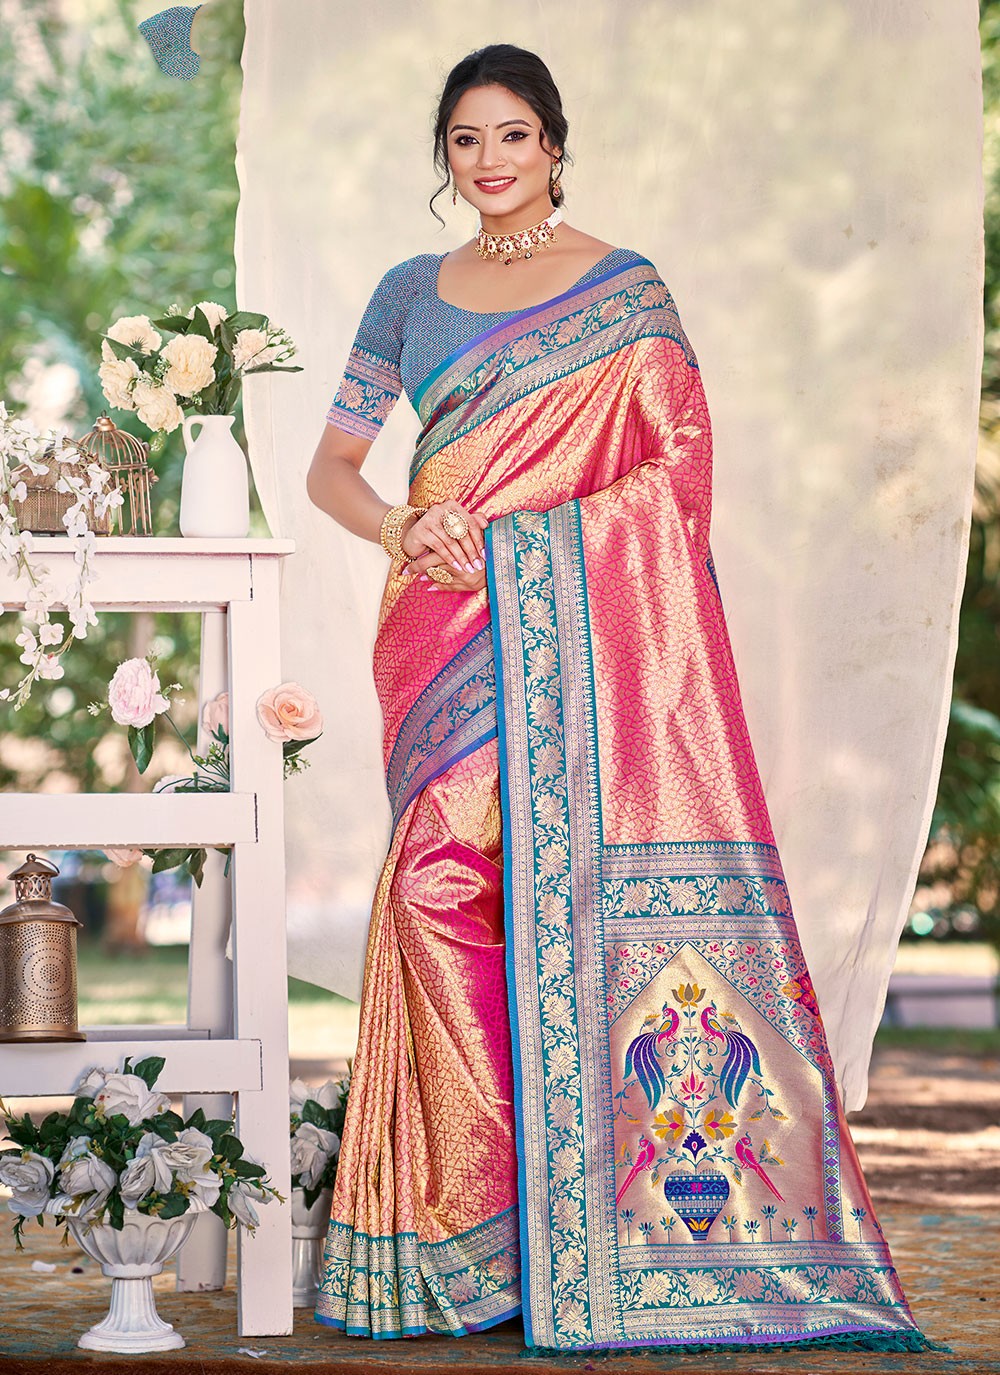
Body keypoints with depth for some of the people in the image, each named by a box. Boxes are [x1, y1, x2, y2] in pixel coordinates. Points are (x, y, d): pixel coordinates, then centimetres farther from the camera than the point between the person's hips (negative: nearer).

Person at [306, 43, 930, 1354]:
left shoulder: (626, 289, 7)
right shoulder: (411, 293, 17)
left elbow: (675, 471, -2)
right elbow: (330, 467, 18)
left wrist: (491, 533, -10)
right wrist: (404, 530, -5)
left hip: (577, 627, -3)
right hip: (444, 628, 3)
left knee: (567, 876, -13)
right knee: (443, 879, -9)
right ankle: (477, 1207, -3)